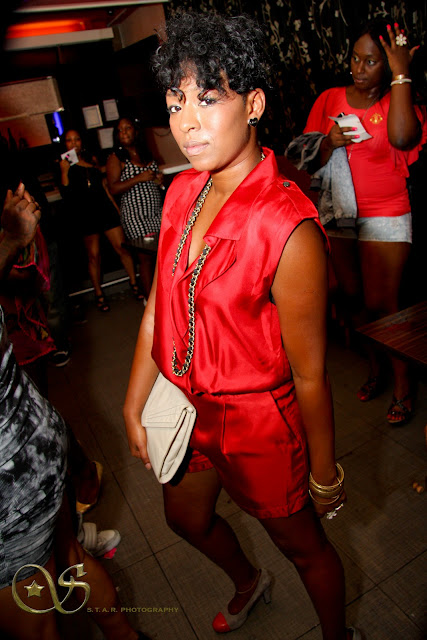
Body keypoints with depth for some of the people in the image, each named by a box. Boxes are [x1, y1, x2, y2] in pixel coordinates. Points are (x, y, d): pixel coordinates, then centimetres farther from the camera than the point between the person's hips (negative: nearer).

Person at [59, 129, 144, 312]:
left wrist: (116, 207, 17)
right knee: (93, 255, 2)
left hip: (105, 209, 3)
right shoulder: (65, 165, 2)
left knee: (122, 247, -1)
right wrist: (64, 171, -18)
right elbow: (67, 195, -9)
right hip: (84, 213, -3)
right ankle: (99, 294, 15)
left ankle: (134, 283, 13)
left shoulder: (92, 160, 15)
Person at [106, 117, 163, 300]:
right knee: (146, 257, -4)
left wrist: (158, 179, 6)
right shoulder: (116, 158, -3)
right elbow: (113, 189, -13)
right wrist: (139, 178, -19)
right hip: (135, 216, -5)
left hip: (156, 212, 5)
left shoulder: (146, 154, 15)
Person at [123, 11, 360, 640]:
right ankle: (249, 582, 65)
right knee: (187, 518, 31)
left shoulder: (287, 226, -28)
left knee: (303, 544, 20)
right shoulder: (183, 191, -5)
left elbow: (310, 375, -21)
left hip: (257, 420, -7)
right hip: (187, 405, 8)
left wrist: (324, 476, -8)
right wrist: (134, 407, 4)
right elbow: (157, 309, 0)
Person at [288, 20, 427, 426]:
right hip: (338, 214, 4)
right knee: (353, 298, 12)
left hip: (385, 217, -4)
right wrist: (329, 143, -16)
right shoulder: (330, 100, 6)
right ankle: (375, 368, 32)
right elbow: (310, 164, 5)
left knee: (381, 305, -4)